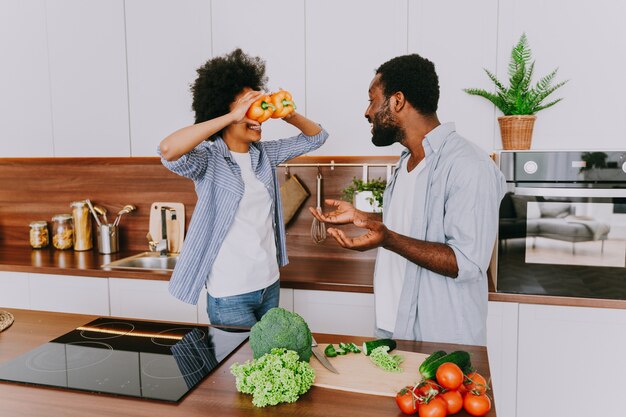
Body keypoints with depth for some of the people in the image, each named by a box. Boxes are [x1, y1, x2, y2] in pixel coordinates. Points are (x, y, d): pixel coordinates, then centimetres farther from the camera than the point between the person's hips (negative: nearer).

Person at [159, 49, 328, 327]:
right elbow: (168, 150, -36)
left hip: (270, 283, 6)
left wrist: (288, 114, -8)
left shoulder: (264, 154, 3)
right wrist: (232, 116, -33)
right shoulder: (208, 159, -15)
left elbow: (317, 137, 13)